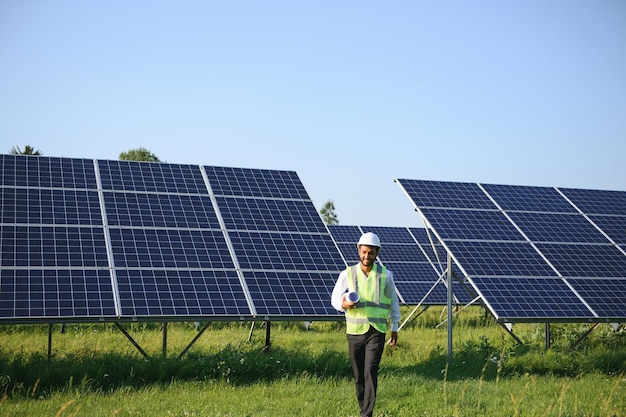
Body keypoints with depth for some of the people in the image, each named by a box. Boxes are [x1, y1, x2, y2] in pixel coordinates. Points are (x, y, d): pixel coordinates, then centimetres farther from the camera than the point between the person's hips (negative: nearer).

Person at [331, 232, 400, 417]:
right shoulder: (347, 274, 1)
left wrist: (394, 328, 14)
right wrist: (343, 304, -18)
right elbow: (335, 298, 5)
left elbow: (393, 303, 13)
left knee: (370, 371, -14)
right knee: (358, 375, 8)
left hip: (377, 332, -1)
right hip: (355, 332, 1)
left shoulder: (386, 275, 3)